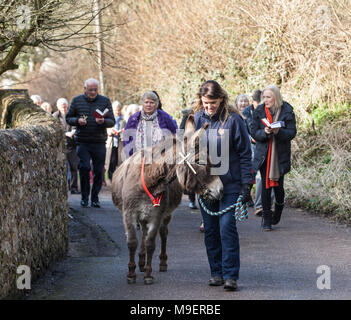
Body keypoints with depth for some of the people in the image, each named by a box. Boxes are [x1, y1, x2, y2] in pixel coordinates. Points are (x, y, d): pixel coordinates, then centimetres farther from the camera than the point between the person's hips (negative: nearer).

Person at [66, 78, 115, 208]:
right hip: (82, 142, 0)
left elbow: (112, 121, 4)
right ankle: (84, 197, 6)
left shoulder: (105, 101, 5)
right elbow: (68, 118, 11)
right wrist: (77, 121, -10)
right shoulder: (77, 100, 7)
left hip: (99, 142, 0)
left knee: (99, 171, 2)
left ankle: (95, 198, 13)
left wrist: (103, 121, -18)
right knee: (84, 168, -7)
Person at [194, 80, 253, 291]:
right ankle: (216, 273, 17)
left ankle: (231, 275, -7)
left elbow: (245, 153, -5)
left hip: (230, 184, -4)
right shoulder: (197, 119, 4)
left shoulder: (233, 120, -8)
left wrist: (246, 183, -9)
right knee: (210, 230, 8)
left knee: (227, 227, -10)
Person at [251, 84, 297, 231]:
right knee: (266, 185, -3)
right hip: (264, 154, 1)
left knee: (278, 184, 3)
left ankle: (279, 207, 34)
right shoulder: (259, 111, 1)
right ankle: (266, 218, 4)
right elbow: (254, 132, 0)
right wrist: (264, 132, -21)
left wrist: (278, 132, -25)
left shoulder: (287, 111, -4)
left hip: (280, 154, -1)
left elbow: (292, 132, -6)